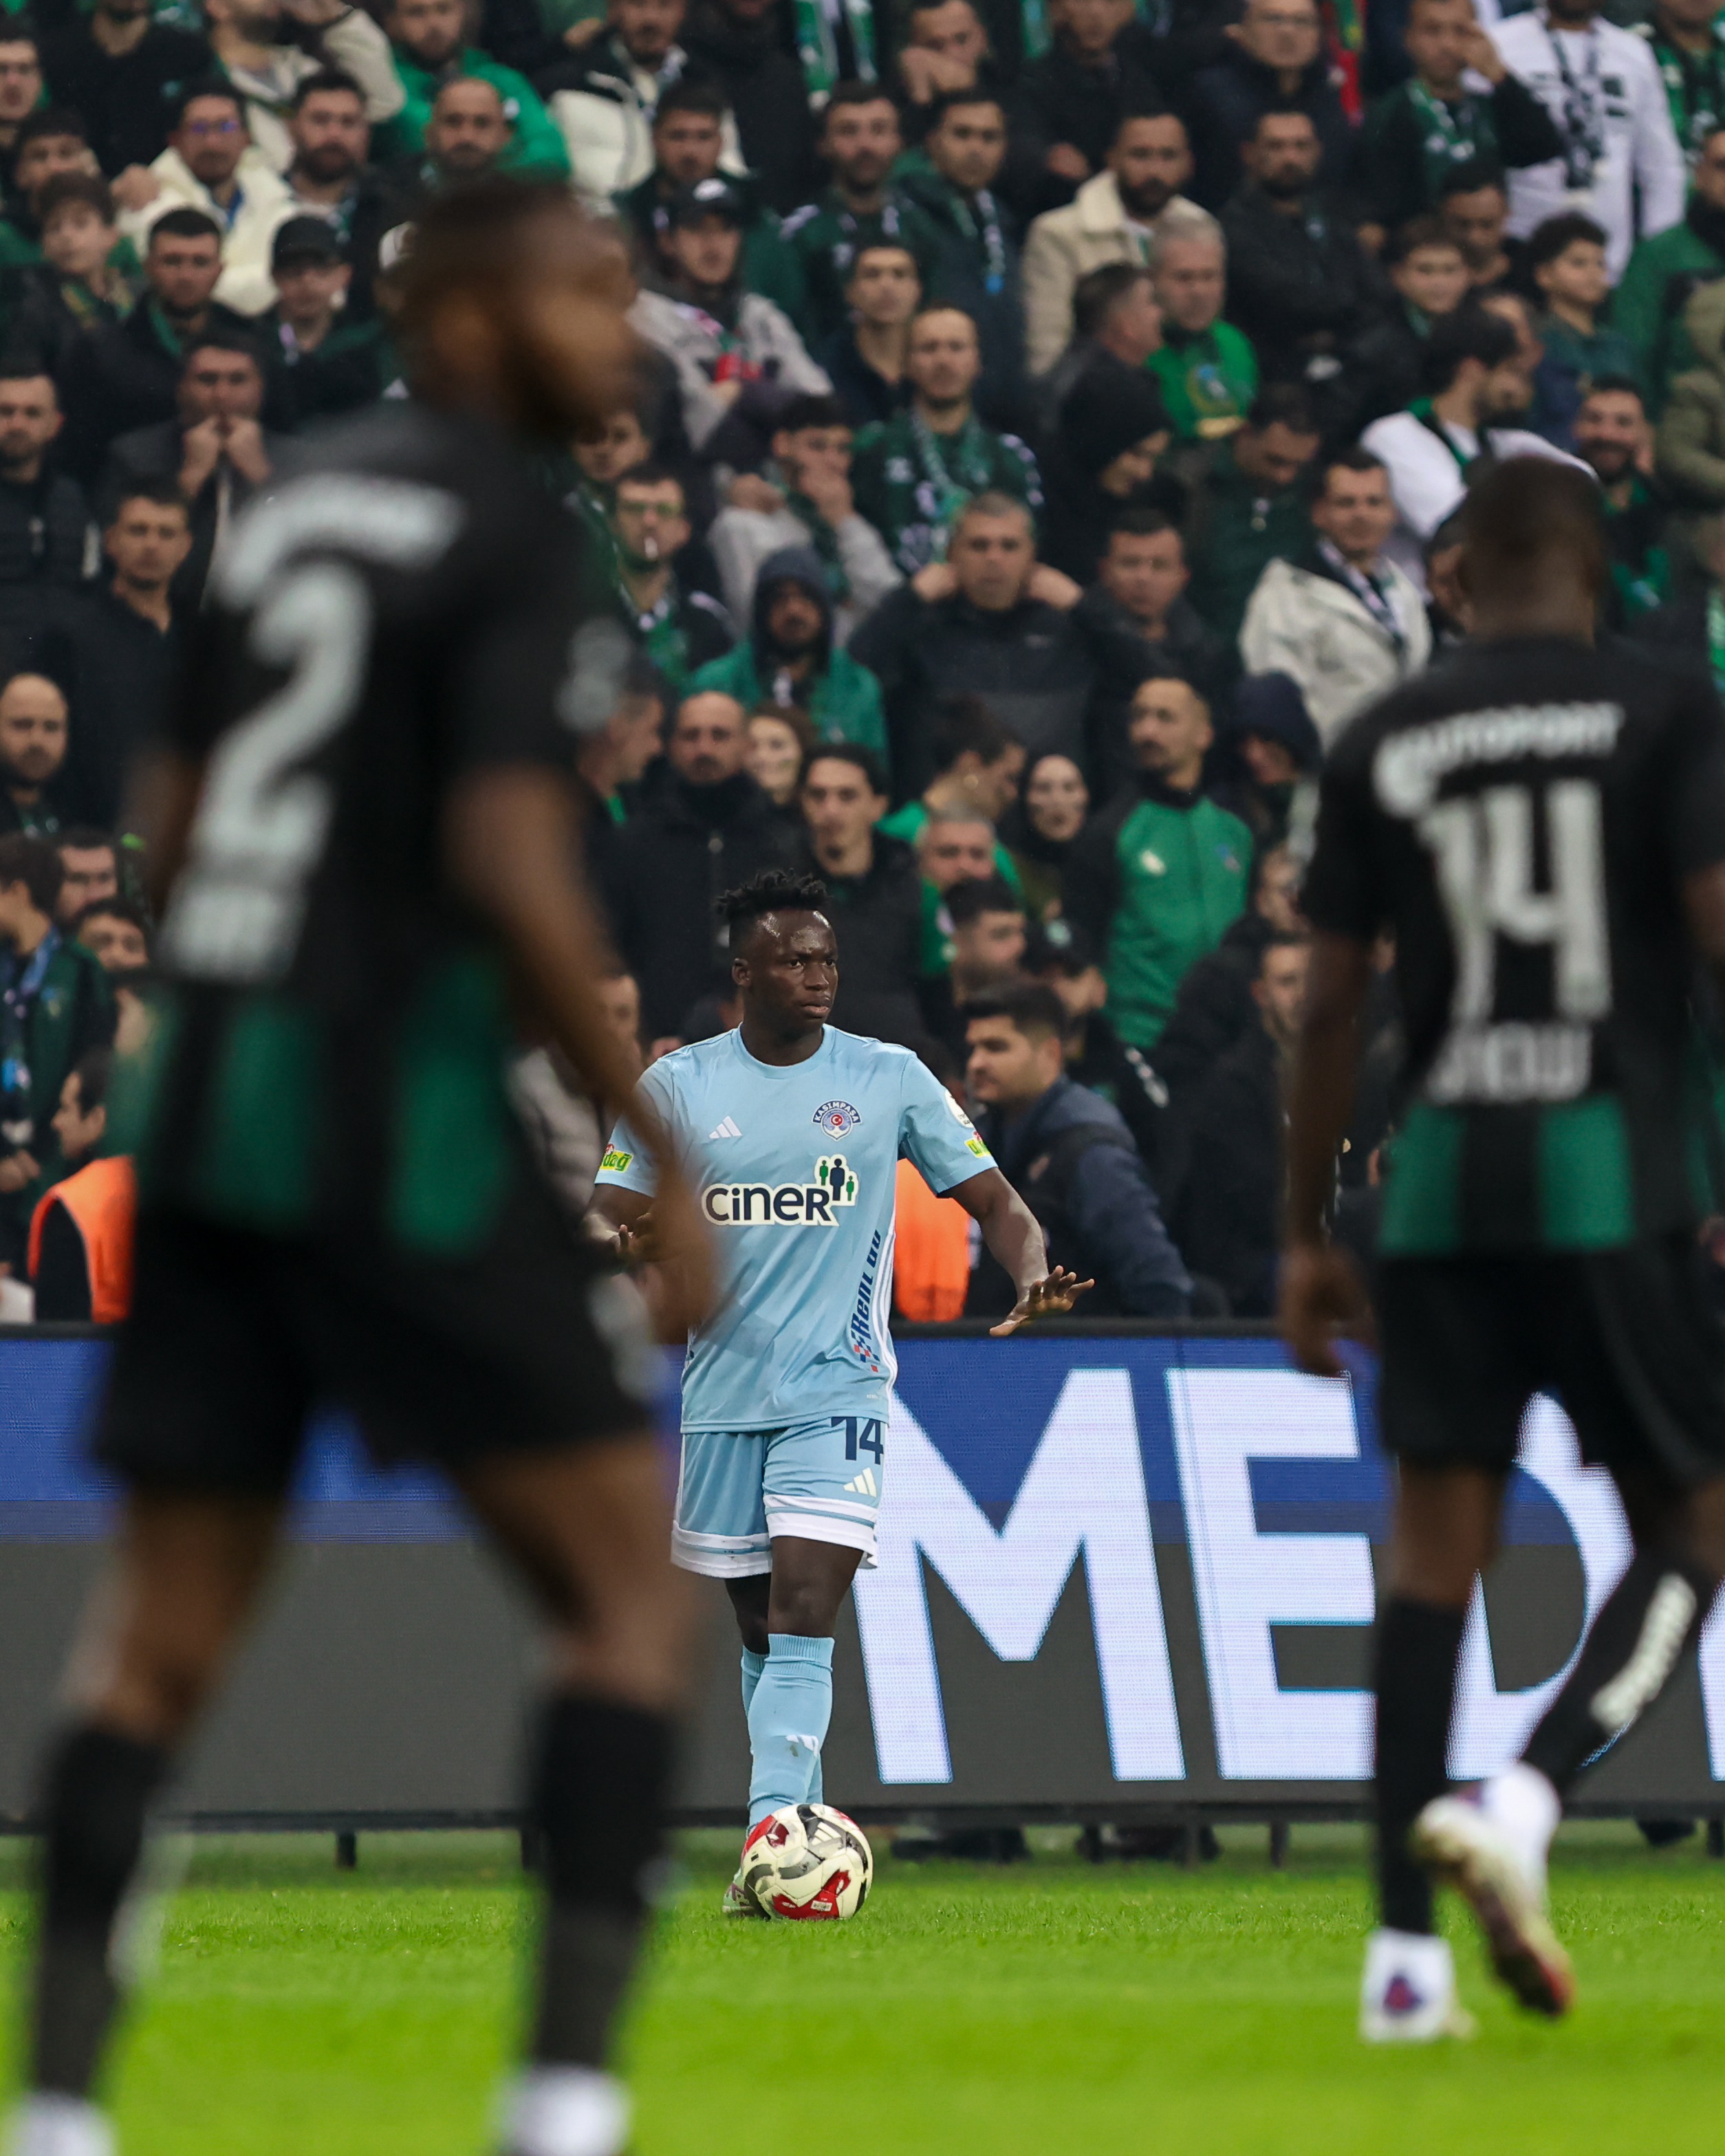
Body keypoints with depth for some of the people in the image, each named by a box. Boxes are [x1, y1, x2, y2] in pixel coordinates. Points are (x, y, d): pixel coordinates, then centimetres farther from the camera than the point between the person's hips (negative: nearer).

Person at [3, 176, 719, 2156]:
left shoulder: (296, 504, 16)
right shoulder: (517, 538, -8)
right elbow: (508, 859, -18)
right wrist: (660, 1156, -13)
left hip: (212, 1102, 7)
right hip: (402, 1118, -7)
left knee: (166, 1625, 8)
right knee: (625, 1582, 1)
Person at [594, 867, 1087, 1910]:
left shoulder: (889, 1077, 0)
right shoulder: (675, 1087, 3)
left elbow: (996, 1202, 2)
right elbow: (609, 1227, 4)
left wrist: (1032, 1277, -19)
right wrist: (642, 1248, -20)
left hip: (837, 1384, -3)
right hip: (723, 1389, 3)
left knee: (804, 1615, -17)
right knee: (760, 1629, 10)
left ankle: (771, 1842, -25)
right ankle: (801, 1820, 24)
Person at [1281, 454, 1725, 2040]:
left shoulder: (1384, 745, 9)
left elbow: (1331, 1006, 9)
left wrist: (1307, 1232, 15)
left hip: (1440, 1181, 3)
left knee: (1435, 1546, 5)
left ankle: (1405, 1952, -1)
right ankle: (1523, 1802, -18)